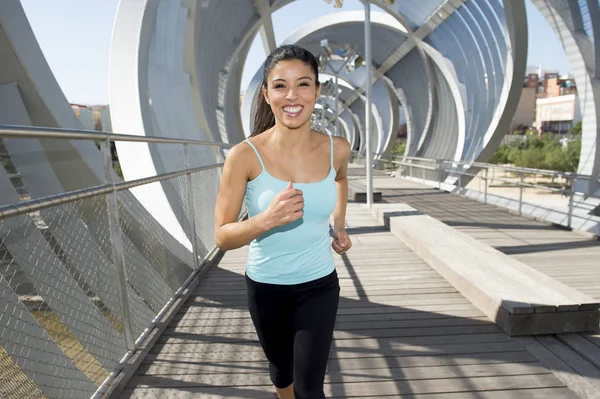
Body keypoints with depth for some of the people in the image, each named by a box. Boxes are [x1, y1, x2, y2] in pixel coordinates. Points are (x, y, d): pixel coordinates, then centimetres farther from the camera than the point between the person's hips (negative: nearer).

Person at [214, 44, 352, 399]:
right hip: (265, 287, 0)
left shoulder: (337, 149, -11)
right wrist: (267, 219, -34)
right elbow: (223, 237, -17)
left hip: (319, 286, 1)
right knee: (281, 369, 25)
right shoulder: (245, 156, -20)